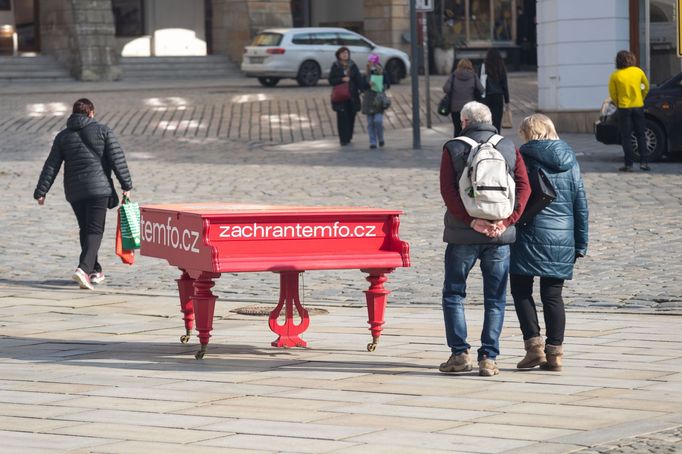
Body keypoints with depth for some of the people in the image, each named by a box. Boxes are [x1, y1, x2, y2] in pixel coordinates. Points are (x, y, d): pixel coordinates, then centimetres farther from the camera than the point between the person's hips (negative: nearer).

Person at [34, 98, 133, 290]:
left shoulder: (62, 137, 9)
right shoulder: (102, 131, 1)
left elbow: (51, 166, 6)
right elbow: (117, 159, -4)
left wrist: (41, 191, 9)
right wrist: (126, 185, -1)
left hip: (74, 191, 4)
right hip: (99, 188, -4)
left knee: (85, 229, 18)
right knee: (95, 230, -6)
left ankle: (95, 270, 25)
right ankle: (84, 268, -25)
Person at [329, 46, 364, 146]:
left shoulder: (353, 66, 8)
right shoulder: (335, 66, 4)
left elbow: (359, 79, 3)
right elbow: (331, 80, 0)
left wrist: (362, 89, -10)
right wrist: (342, 79, -14)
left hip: (352, 96, 2)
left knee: (351, 117, 4)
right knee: (342, 117, -7)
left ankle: (348, 137, 18)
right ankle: (344, 139, -6)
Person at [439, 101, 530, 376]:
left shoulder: (453, 149, 1)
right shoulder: (509, 149, 8)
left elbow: (448, 191, -11)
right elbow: (524, 188, -3)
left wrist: (471, 221, -14)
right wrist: (506, 221, -9)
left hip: (462, 234, -2)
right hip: (500, 238, 2)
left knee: (453, 294, 11)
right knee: (495, 299, 7)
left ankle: (460, 354, 4)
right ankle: (488, 358, 1)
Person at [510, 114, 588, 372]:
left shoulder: (524, 158, -5)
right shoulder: (569, 160, 9)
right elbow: (581, 204, 10)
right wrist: (580, 243, 14)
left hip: (531, 236, -4)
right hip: (562, 240, 4)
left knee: (521, 291, 7)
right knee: (553, 295, 9)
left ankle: (534, 344, -4)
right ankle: (555, 352, 7)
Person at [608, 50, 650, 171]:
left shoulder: (615, 76, -8)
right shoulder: (638, 72, 0)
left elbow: (612, 94, -2)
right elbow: (646, 87, 12)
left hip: (624, 108, -2)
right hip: (638, 107, 2)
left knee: (626, 137, 2)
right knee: (640, 135, 11)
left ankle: (629, 165, -2)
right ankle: (643, 162, 4)